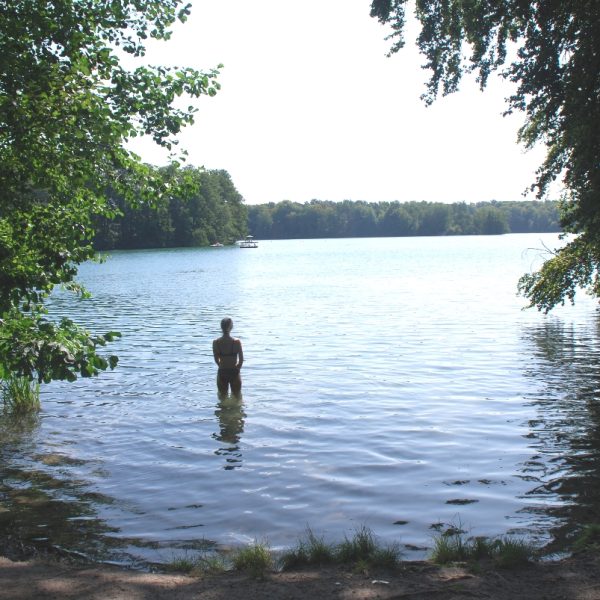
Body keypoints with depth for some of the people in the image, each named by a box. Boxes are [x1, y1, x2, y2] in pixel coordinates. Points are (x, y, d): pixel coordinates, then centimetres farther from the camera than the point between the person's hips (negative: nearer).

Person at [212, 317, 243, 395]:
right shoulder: (237, 342, -16)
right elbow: (241, 360, -9)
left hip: (222, 373, 2)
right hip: (234, 372, -1)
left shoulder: (215, 342, -10)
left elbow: (216, 360, -1)